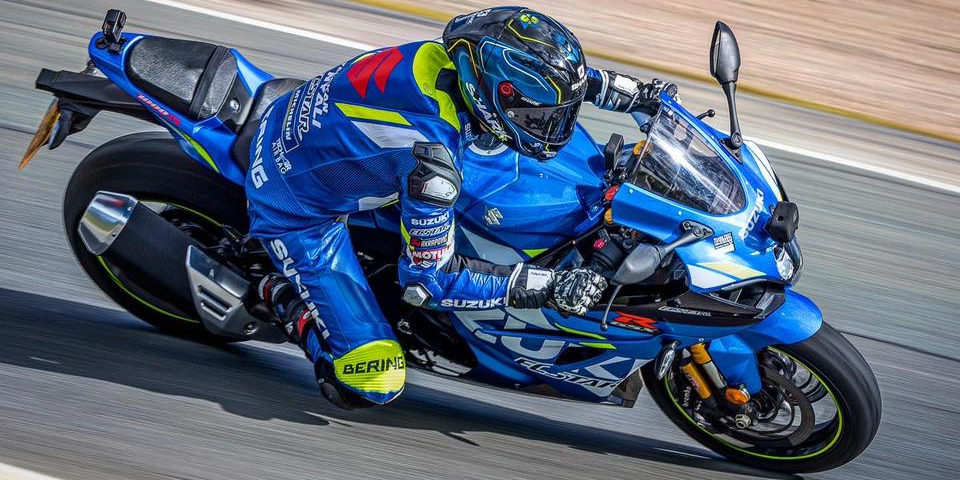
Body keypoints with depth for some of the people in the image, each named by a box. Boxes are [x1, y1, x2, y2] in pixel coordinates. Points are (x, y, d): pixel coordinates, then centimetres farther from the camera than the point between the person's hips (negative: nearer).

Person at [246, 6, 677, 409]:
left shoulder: (466, 54, -17)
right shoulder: (432, 154, -37)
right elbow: (430, 279, -27)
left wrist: (641, 94, 3)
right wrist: (546, 287, -28)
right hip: (296, 210, -8)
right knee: (373, 386, -12)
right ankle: (282, 297, 9)